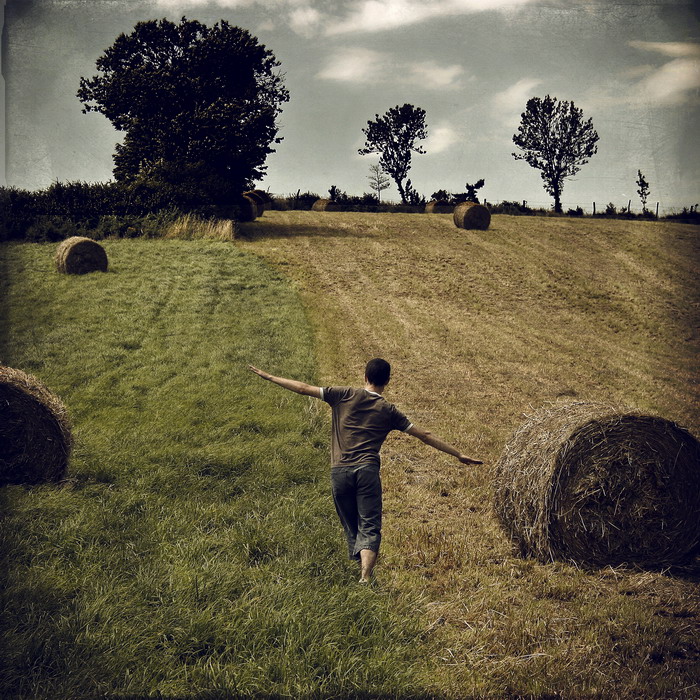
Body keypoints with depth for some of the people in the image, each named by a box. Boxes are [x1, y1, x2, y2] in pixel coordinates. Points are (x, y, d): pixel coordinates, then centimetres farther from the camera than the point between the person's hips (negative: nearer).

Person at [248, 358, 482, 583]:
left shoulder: (345, 395, 7)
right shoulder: (388, 411, 7)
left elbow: (304, 389, 8)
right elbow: (424, 435, 8)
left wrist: (268, 376, 18)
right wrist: (459, 455, 14)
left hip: (339, 472, 2)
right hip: (367, 471, -2)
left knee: (352, 529, 13)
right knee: (369, 528, -4)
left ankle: (364, 575, 16)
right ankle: (365, 579, -22)